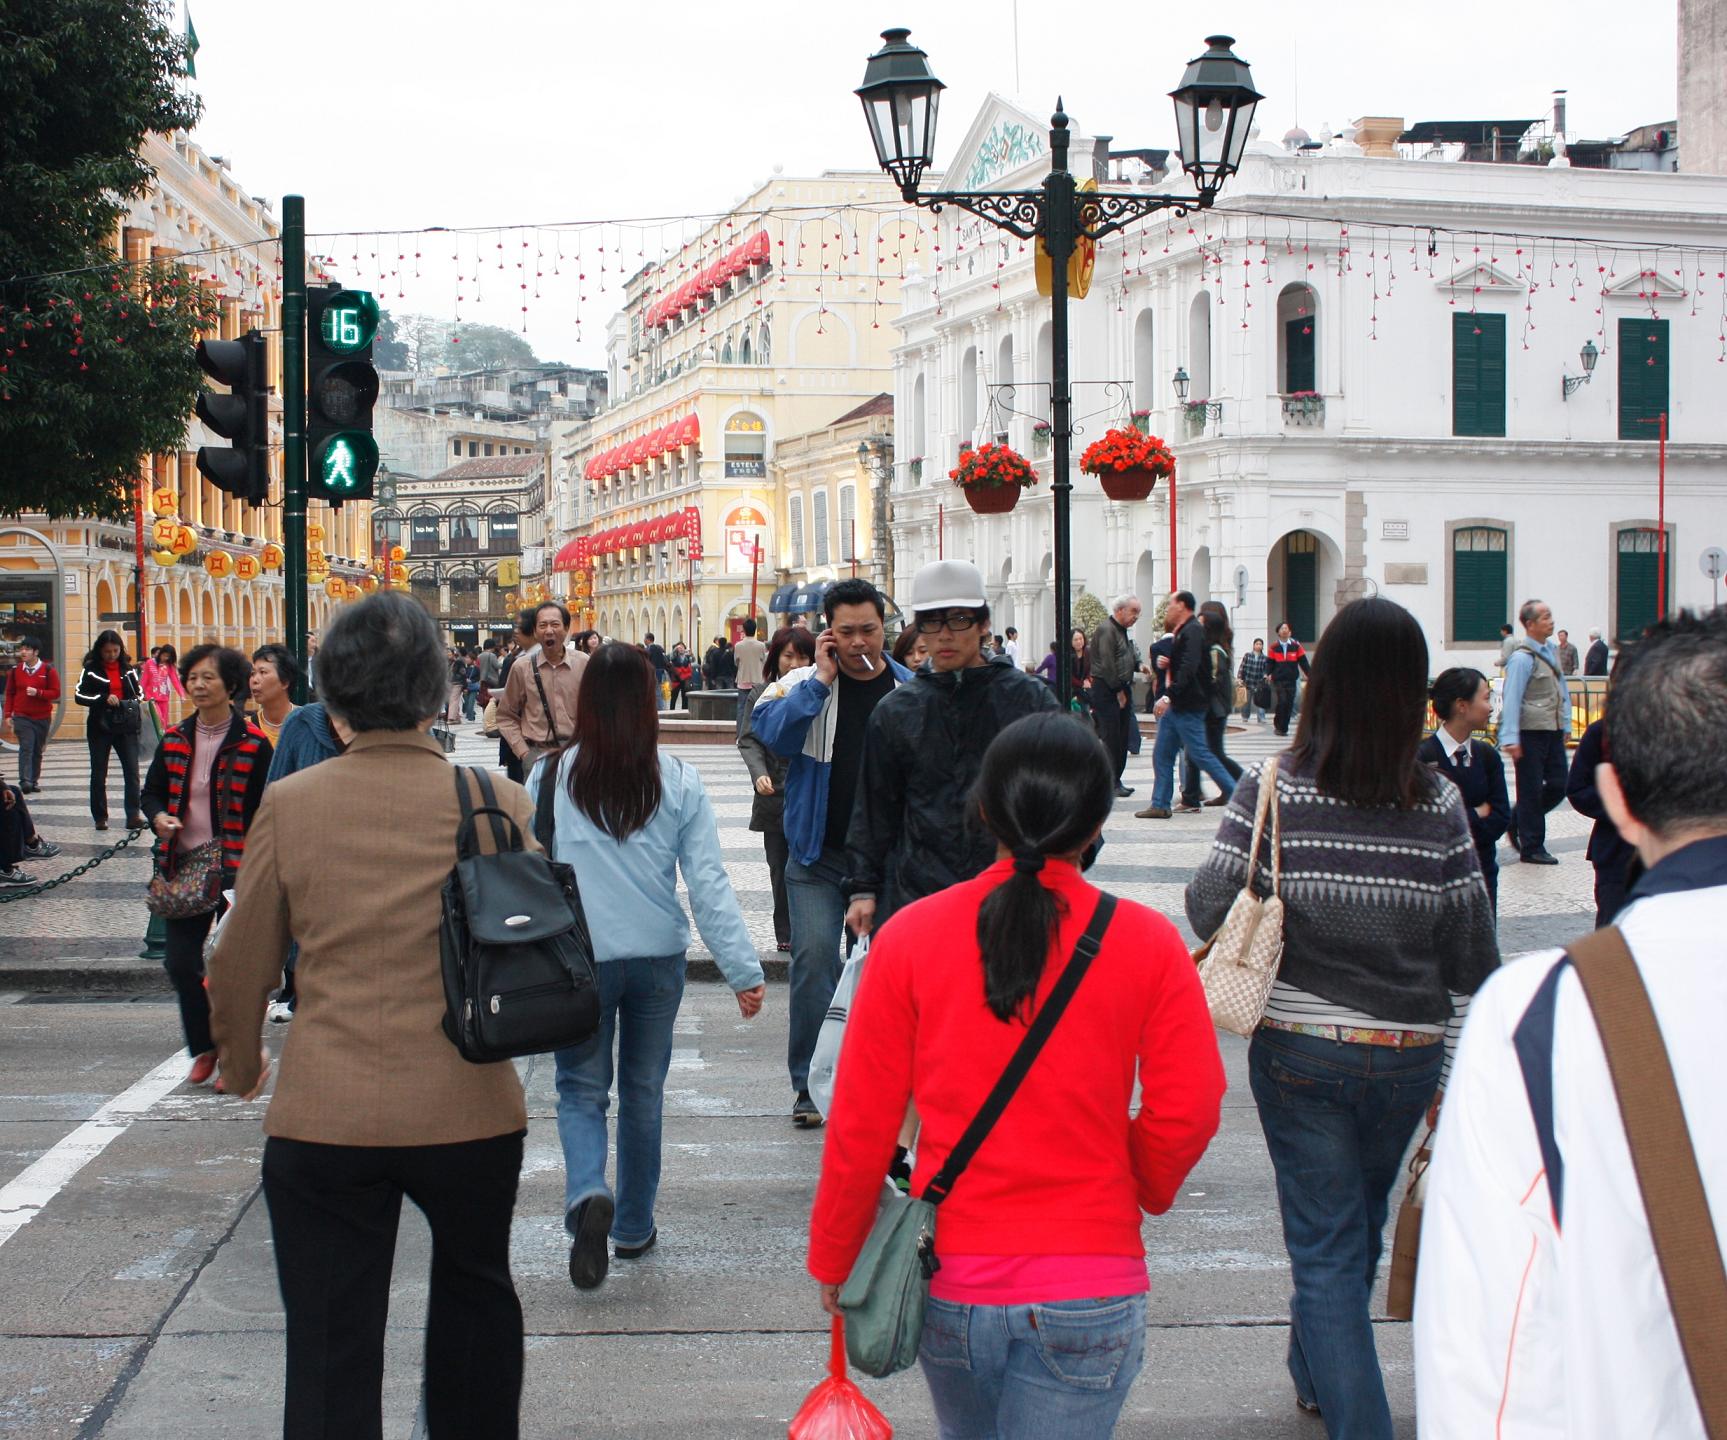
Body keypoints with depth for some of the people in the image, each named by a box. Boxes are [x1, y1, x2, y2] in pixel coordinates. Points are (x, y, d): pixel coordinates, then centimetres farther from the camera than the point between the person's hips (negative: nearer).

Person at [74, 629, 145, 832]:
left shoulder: (127, 668, 7)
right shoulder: (91, 669, -2)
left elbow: (139, 690, 18)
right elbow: (79, 695, -8)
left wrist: (135, 701, -3)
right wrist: (104, 699, -20)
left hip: (126, 728, 2)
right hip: (100, 729, -2)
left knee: (132, 771, -10)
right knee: (99, 774, 6)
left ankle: (133, 815, -12)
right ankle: (100, 817, 16)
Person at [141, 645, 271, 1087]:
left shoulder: (253, 745, -6)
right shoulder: (175, 740, 7)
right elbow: (151, 792, 16)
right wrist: (159, 818, -6)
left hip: (236, 868, -4)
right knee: (179, 961, 3)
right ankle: (204, 1047, 21)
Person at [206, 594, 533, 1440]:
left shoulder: (289, 805, -5)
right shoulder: (495, 803, -6)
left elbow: (241, 965, 4)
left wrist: (239, 1063, 23)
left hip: (323, 1114, -1)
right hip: (469, 1108, 1)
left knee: (330, 1347, 6)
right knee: (473, 1292, 25)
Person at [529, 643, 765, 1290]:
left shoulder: (550, 777, -8)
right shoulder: (678, 781, -6)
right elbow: (708, 882, -6)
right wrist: (744, 969, -2)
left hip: (578, 959, -1)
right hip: (658, 957, 2)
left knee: (581, 1089, 11)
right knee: (644, 1089, 16)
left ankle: (588, 1195, -16)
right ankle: (633, 1228, 27)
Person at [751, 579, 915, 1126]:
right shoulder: (804, 684, -1)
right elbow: (772, 733, -17)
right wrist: (822, 679, -18)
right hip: (818, 855, -1)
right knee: (815, 958, -9)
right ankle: (809, 1084, 1)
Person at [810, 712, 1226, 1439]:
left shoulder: (909, 936, -5)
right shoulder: (1148, 943, -7)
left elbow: (861, 1123, -3)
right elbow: (1188, 1113, -7)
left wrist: (833, 1259, 10)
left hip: (951, 1279, 2)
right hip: (1087, 1292, -2)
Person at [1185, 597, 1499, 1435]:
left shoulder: (1275, 789, -12)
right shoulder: (1439, 805, -7)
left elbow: (1211, 909, -13)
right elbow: (1471, 956, -3)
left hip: (1299, 1051, -3)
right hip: (1407, 1055, 3)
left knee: (1326, 1246, 6)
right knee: (1360, 1227, 24)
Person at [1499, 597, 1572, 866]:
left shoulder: (1551, 650, 11)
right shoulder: (1522, 658, -14)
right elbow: (1511, 699, -17)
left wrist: (1565, 725, 17)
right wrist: (1510, 739, -20)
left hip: (1553, 732, 8)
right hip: (1530, 734, -8)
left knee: (1558, 785, 8)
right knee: (1531, 790, 1)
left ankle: (1519, 821, 28)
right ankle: (1532, 848, 11)